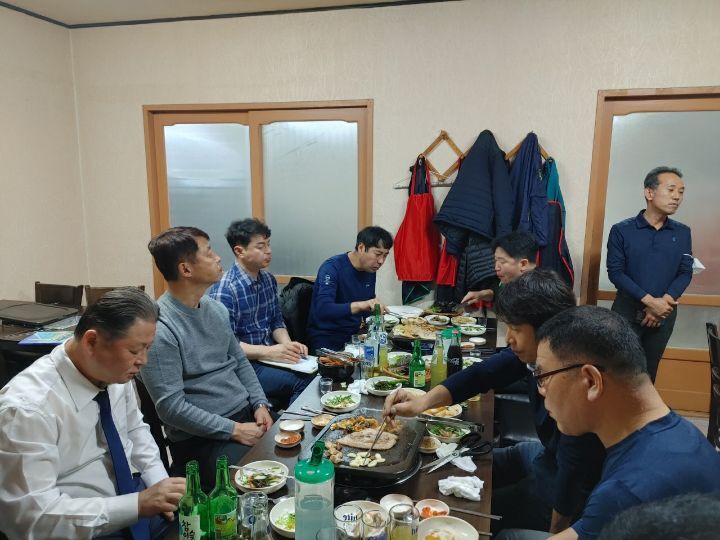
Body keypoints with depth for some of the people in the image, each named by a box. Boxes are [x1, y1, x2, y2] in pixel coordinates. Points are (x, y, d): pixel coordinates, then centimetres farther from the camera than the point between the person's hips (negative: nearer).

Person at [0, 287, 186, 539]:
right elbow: (33, 516, -24)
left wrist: (160, 484, -3)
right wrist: (138, 504, -27)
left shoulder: (115, 372, -7)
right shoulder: (28, 408, -25)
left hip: (131, 496, 6)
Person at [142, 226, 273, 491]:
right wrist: (234, 430, -17)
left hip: (247, 415, 7)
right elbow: (171, 407, -18)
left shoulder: (217, 308, 8)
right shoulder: (160, 328, -16)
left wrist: (260, 404, 1)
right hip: (202, 437, -7)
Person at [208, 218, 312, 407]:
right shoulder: (223, 290, -16)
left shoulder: (268, 280, 8)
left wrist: (287, 345, -4)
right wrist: (268, 352, -24)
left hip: (270, 356, 7)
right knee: (304, 381, -24)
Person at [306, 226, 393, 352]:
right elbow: (322, 309, -30)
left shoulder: (370, 270, 7)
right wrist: (359, 305, -40)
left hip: (354, 336, 7)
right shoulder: (332, 267, -16)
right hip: (326, 339, -7)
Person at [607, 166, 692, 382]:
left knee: (649, 371, 13)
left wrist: (664, 302, -15)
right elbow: (615, 272, -11)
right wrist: (649, 301, -19)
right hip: (627, 310, -3)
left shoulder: (683, 233, 4)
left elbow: (685, 273, 2)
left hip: (664, 313, 3)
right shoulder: (621, 230, -7)